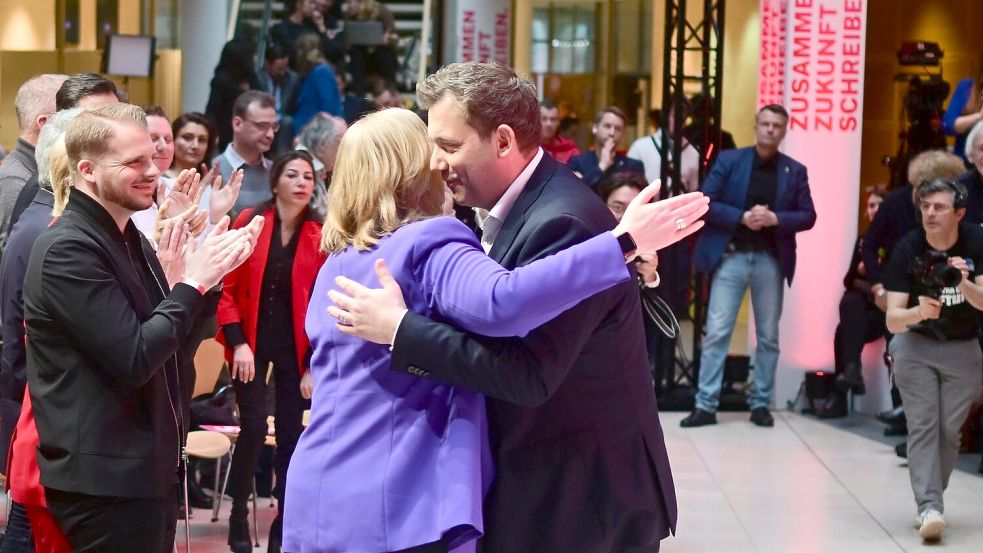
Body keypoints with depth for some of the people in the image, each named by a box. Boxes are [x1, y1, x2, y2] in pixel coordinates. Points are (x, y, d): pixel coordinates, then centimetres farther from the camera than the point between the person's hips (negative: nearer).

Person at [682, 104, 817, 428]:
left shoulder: (795, 171, 6)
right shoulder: (729, 160, 2)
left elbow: (808, 216, 2)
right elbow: (705, 203, -4)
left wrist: (775, 219, -15)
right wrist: (742, 217, -16)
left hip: (771, 260, 2)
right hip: (731, 256, -2)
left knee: (768, 336, 7)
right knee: (717, 332, -4)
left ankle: (761, 403, 16)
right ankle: (706, 405, -1)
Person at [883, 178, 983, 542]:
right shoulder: (907, 250, -18)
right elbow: (892, 319, -19)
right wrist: (917, 312, -40)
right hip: (915, 344, -1)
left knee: (949, 429, -1)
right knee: (923, 425, -11)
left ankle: (930, 498, 17)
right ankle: (929, 507, -14)